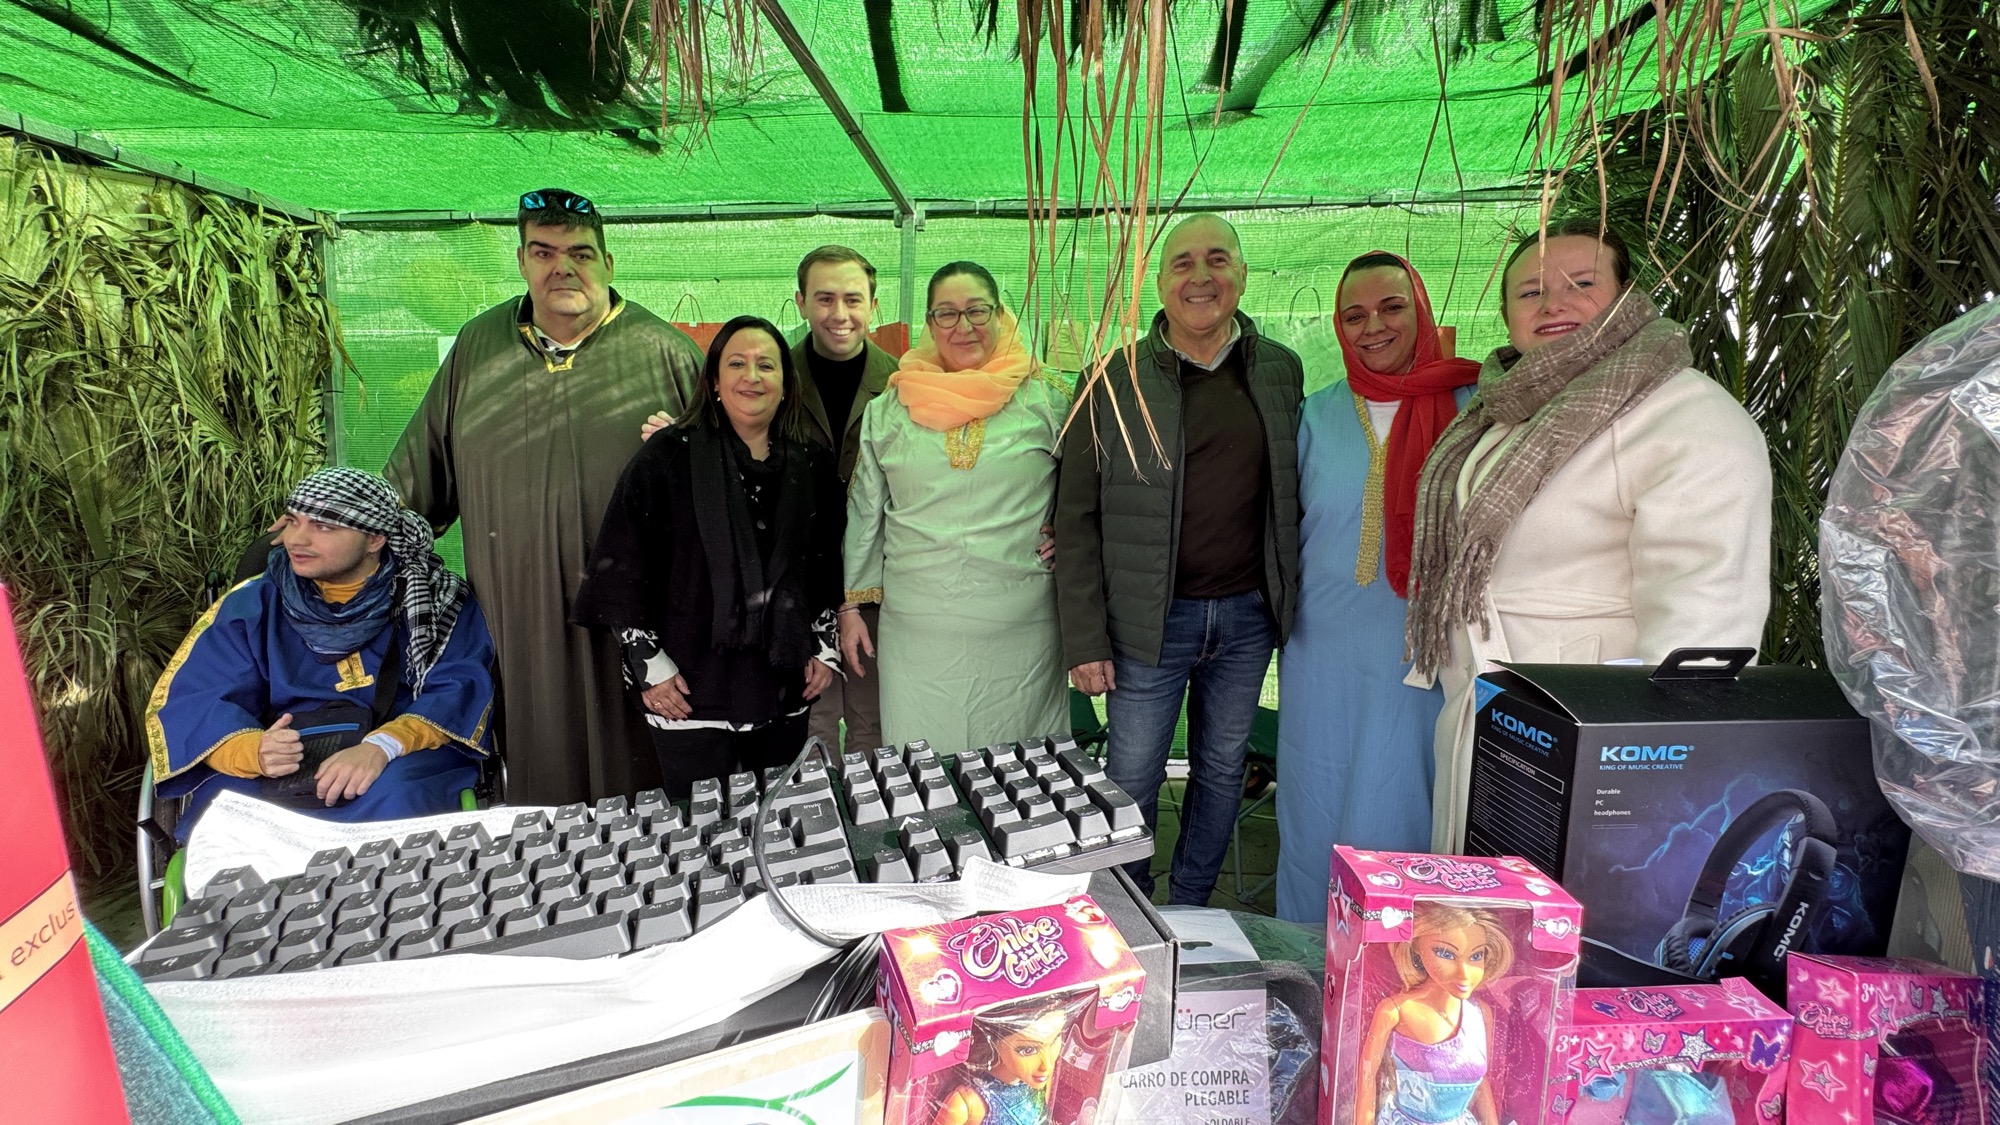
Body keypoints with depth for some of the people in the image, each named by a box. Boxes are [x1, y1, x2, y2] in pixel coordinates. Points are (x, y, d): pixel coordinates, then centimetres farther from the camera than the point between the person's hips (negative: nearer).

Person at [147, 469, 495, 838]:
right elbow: (187, 701, 3)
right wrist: (254, 752, -20)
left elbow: (462, 688, -9)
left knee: (390, 796, -36)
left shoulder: (437, 601, 2)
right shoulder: (251, 604, 9)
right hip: (279, 774, 2)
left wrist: (383, 746, -28)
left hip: (402, 759, -1)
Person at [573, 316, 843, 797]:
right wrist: (648, 665, -7)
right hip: (690, 691, -3)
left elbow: (829, 564, 12)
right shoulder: (669, 456, -5)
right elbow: (621, 564, -5)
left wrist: (824, 649, 8)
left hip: (785, 688, 3)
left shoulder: (811, 466, 6)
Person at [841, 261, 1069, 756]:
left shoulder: (1045, 400, 2)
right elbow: (864, 512, 11)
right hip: (916, 629, 1)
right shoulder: (889, 410, 7)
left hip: (1020, 629, -1)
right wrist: (852, 606, 10)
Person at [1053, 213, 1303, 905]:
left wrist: (1287, 597, 8)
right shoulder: (1116, 382, -5)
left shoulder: (1281, 370, 5)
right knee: (1133, 776, 6)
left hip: (1249, 614, 3)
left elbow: (1290, 490, 14)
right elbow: (1078, 519, -5)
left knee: (1222, 769, 15)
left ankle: (1189, 912, 36)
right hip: (1151, 617, -3)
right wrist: (1084, 639, -9)